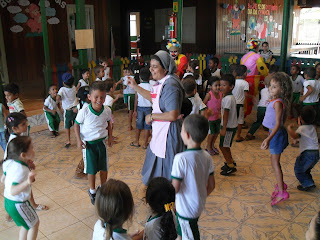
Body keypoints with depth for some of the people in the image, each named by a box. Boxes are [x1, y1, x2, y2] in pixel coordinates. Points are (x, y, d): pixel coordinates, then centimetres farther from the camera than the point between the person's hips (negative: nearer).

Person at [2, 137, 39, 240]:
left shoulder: (11, 163, -5)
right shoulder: (20, 170, -32)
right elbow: (13, 191, -37)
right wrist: (28, 182, -51)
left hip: (9, 201, 9)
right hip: (18, 204, -9)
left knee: (26, 224, 26)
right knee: (34, 224, 12)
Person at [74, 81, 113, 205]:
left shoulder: (107, 111, -11)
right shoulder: (84, 111, -20)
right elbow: (77, 125, -6)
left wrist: (110, 137, 4)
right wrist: (79, 140, -11)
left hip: (102, 142, 3)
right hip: (88, 144, -3)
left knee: (104, 168, 13)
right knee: (91, 169, 6)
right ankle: (92, 191, 28)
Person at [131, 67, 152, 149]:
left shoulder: (138, 86, -5)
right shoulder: (151, 87, -9)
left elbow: (136, 100, -2)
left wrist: (135, 110, 5)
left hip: (140, 108, 2)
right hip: (148, 108, -1)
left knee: (138, 125, 13)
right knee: (147, 126, 6)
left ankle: (136, 142, 26)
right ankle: (145, 144, 13)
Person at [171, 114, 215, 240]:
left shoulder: (181, 158, -28)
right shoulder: (207, 157, -9)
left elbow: (175, 188, -24)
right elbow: (211, 185, -1)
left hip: (186, 209, -6)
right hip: (199, 206, 6)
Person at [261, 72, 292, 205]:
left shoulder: (278, 103, -24)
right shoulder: (276, 101, 4)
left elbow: (277, 124, -28)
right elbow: (284, 118, 16)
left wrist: (268, 139, -36)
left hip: (276, 133, -9)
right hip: (276, 133, 9)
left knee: (275, 163, -3)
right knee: (275, 161, 21)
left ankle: (282, 192, 1)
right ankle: (280, 184, 37)